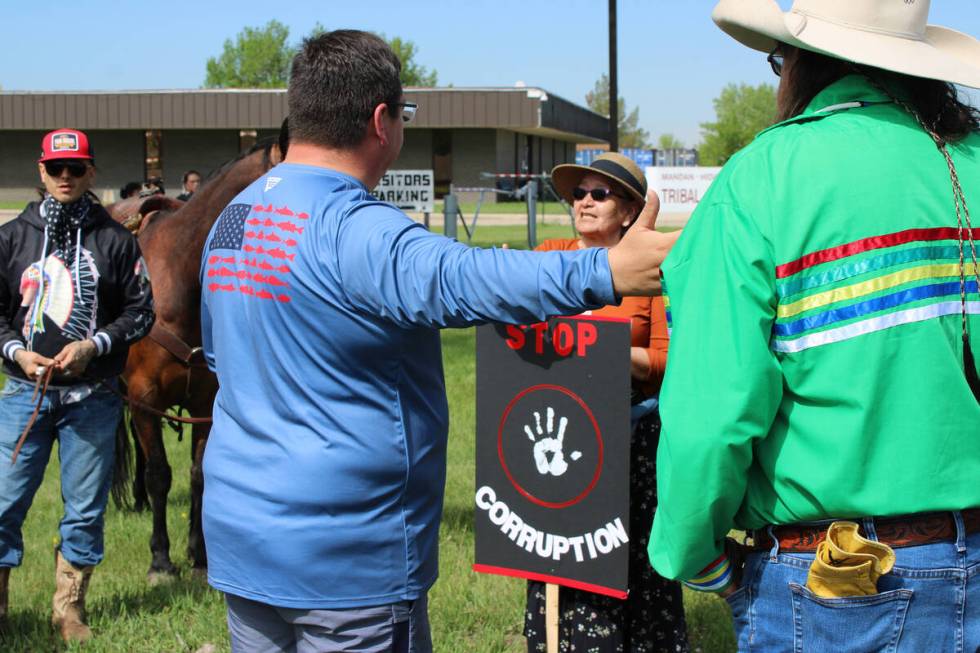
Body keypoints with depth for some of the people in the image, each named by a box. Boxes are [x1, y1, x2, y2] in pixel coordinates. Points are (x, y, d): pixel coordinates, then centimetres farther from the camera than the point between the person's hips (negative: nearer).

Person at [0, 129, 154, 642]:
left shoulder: (114, 239, 1)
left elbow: (140, 311, 1)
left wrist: (94, 345, -13)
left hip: (92, 396, 0)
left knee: (85, 509, 8)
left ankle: (69, 608, 23)